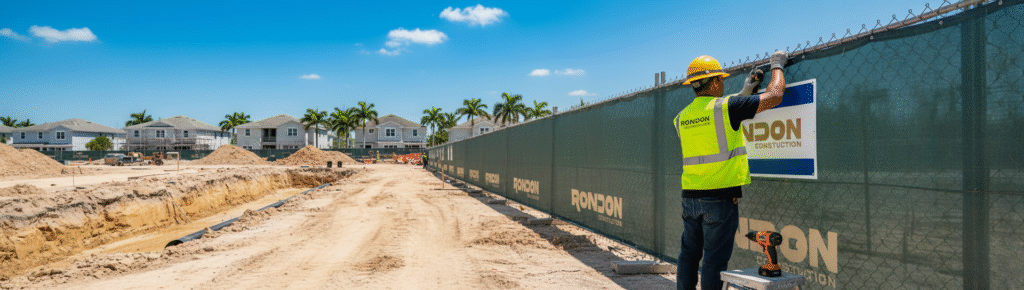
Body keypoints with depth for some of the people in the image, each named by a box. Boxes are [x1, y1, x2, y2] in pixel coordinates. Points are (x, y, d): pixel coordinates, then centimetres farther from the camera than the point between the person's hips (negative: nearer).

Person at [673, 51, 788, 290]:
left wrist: (745, 93, 26)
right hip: (720, 198, -6)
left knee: (689, 255, 13)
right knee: (715, 259, 1)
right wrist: (777, 67, 14)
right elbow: (774, 97, -5)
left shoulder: (681, 118, 9)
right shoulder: (725, 107, -10)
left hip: (690, 196, 6)